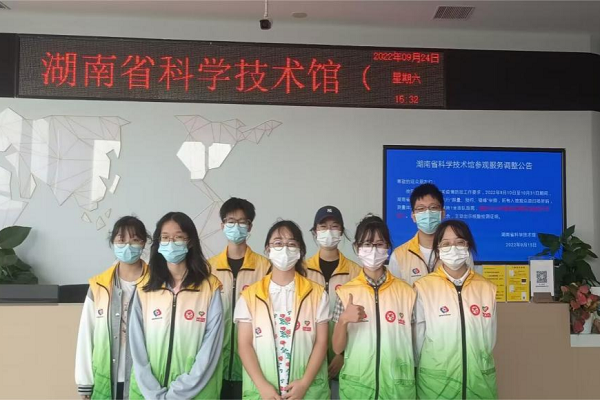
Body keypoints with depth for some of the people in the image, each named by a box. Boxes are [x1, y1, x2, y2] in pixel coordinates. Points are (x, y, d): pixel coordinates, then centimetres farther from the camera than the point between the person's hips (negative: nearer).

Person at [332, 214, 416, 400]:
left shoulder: (406, 292, -1)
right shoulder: (346, 292, -2)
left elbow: (412, 341, 6)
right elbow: (337, 348, -3)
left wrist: (410, 379, 1)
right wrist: (343, 320, -18)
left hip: (397, 385, 1)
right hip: (356, 384, 0)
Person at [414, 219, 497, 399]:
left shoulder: (487, 288, 1)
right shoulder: (423, 287, -10)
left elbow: (489, 338, 8)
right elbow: (418, 339, -3)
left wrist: (478, 368, 8)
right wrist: (431, 369, 3)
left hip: (480, 380, 3)